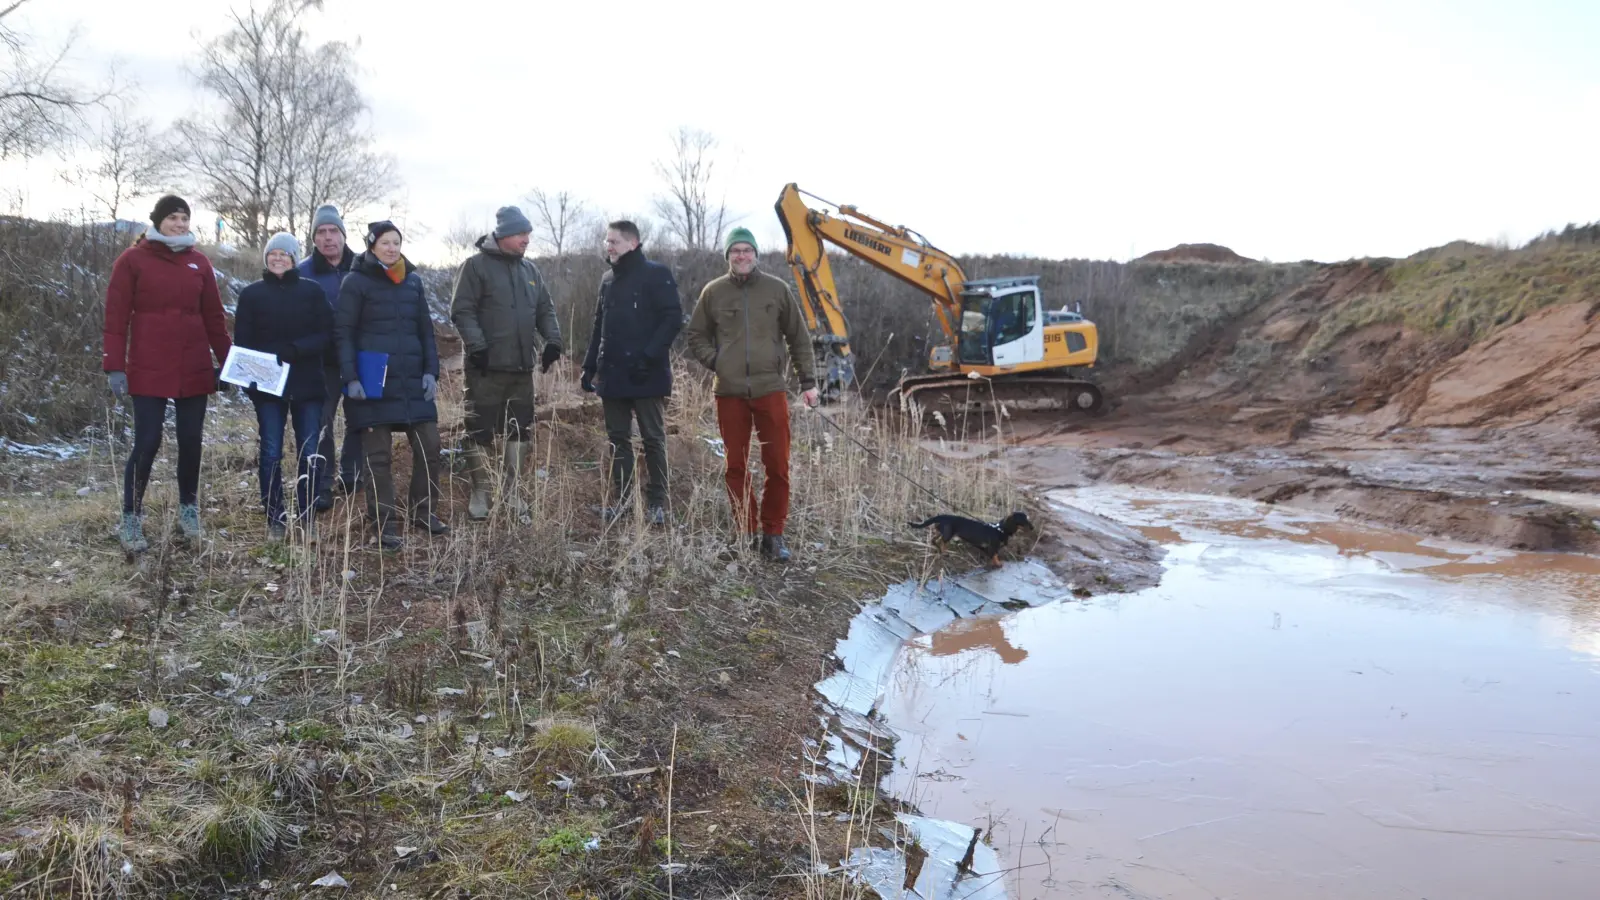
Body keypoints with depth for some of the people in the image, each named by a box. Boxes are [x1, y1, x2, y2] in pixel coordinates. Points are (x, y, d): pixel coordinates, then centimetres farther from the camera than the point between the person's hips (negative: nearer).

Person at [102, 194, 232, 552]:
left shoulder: (199, 262, 9)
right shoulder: (133, 260, -1)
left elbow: (213, 316, 12)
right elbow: (116, 316, -4)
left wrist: (226, 359, 8)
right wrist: (115, 366, -9)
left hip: (195, 369, 4)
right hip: (149, 370, -4)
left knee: (191, 440, 8)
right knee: (147, 443, -5)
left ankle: (189, 512, 22)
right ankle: (131, 519, 8)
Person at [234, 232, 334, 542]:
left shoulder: (312, 291, 5)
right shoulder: (251, 294, 6)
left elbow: (325, 335, -2)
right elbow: (243, 342, 4)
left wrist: (292, 351, -17)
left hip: (307, 384, 0)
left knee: (309, 454, 1)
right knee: (271, 454, -1)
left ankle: (307, 518, 12)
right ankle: (275, 519, 9)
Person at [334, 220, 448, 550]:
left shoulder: (413, 281, 12)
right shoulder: (356, 281, -3)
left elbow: (425, 329, 15)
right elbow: (343, 332, -5)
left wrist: (431, 371, 5)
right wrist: (350, 378, -13)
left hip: (413, 381, 5)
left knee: (429, 444, 3)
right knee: (378, 454, 1)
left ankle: (422, 510, 20)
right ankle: (384, 524, 8)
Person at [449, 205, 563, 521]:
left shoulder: (529, 269, 13)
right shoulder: (476, 266, -6)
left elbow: (545, 309, 18)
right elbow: (462, 310, -11)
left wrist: (553, 340, 3)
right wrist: (477, 346, -20)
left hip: (522, 366, 6)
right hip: (487, 366, -6)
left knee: (520, 430, 10)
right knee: (481, 431, 1)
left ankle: (510, 490, 21)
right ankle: (479, 493, 13)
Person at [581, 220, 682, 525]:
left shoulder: (656, 274, -6)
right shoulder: (608, 279, 15)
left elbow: (673, 319, -13)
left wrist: (650, 355, -20)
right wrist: (590, 366, 13)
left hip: (647, 375, -6)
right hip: (613, 374, 7)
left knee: (653, 439, 1)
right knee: (617, 439, 9)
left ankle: (656, 503, 8)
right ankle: (622, 498, 17)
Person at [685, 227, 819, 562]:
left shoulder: (777, 289, 5)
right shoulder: (713, 292, 6)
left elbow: (799, 338, 9)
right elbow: (696, 336, 16)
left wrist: (808, 381, 5)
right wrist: (714, 361, -1)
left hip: (770, 389, -1)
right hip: (729, 392, 1)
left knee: (778, 466, -2)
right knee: (736, 467, 6)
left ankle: (773, 535, 11)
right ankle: (745, 533, 17)